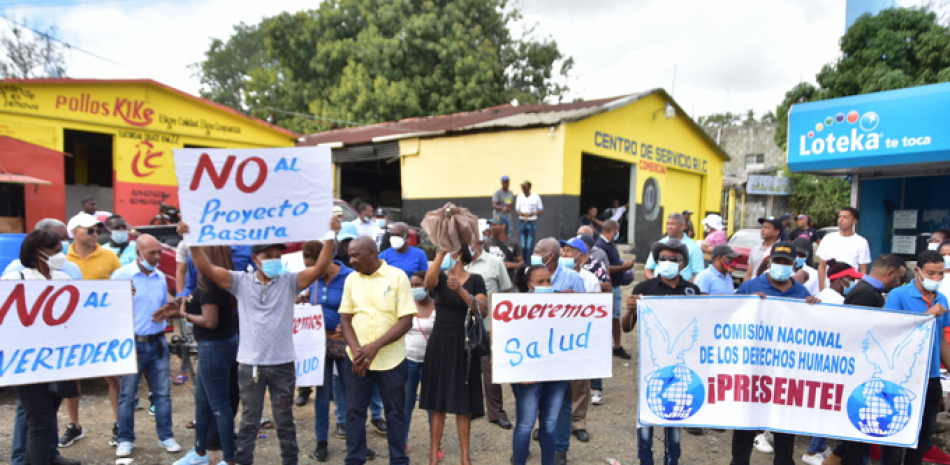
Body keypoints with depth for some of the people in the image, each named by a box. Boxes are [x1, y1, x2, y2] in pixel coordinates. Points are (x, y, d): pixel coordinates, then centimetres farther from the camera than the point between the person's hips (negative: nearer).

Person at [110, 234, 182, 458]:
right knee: (127, 394, 5)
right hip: (132, 343, -4)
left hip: (157, 342, 4)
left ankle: (165, 436, 17)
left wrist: (166, 311, -1)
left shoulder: (160, 277, 9)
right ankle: (125, 439, 19)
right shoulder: (121, 275, -5)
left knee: (162, 392, 7)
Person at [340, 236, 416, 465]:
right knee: (354, 411, 9)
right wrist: (356, 349, -11)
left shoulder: (397, 277, -7)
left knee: (395, 412, 10)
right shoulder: (351, 279, 4)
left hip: (391, 359, -3)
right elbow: (345, 318, 6)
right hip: (357, 359, 3)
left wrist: (376, 346, -18)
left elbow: (406, 320, -11)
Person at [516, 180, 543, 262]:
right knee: (522, 245, 4)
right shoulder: (519, 197, 8)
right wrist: (522, 214, -12)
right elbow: (517, 210, 11)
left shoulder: (536, 197, -1)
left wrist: (533, 213, -17)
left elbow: (541, 211, 2)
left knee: (530, 245, -7)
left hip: (532, 223, -3)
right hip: (522, 222, 3)